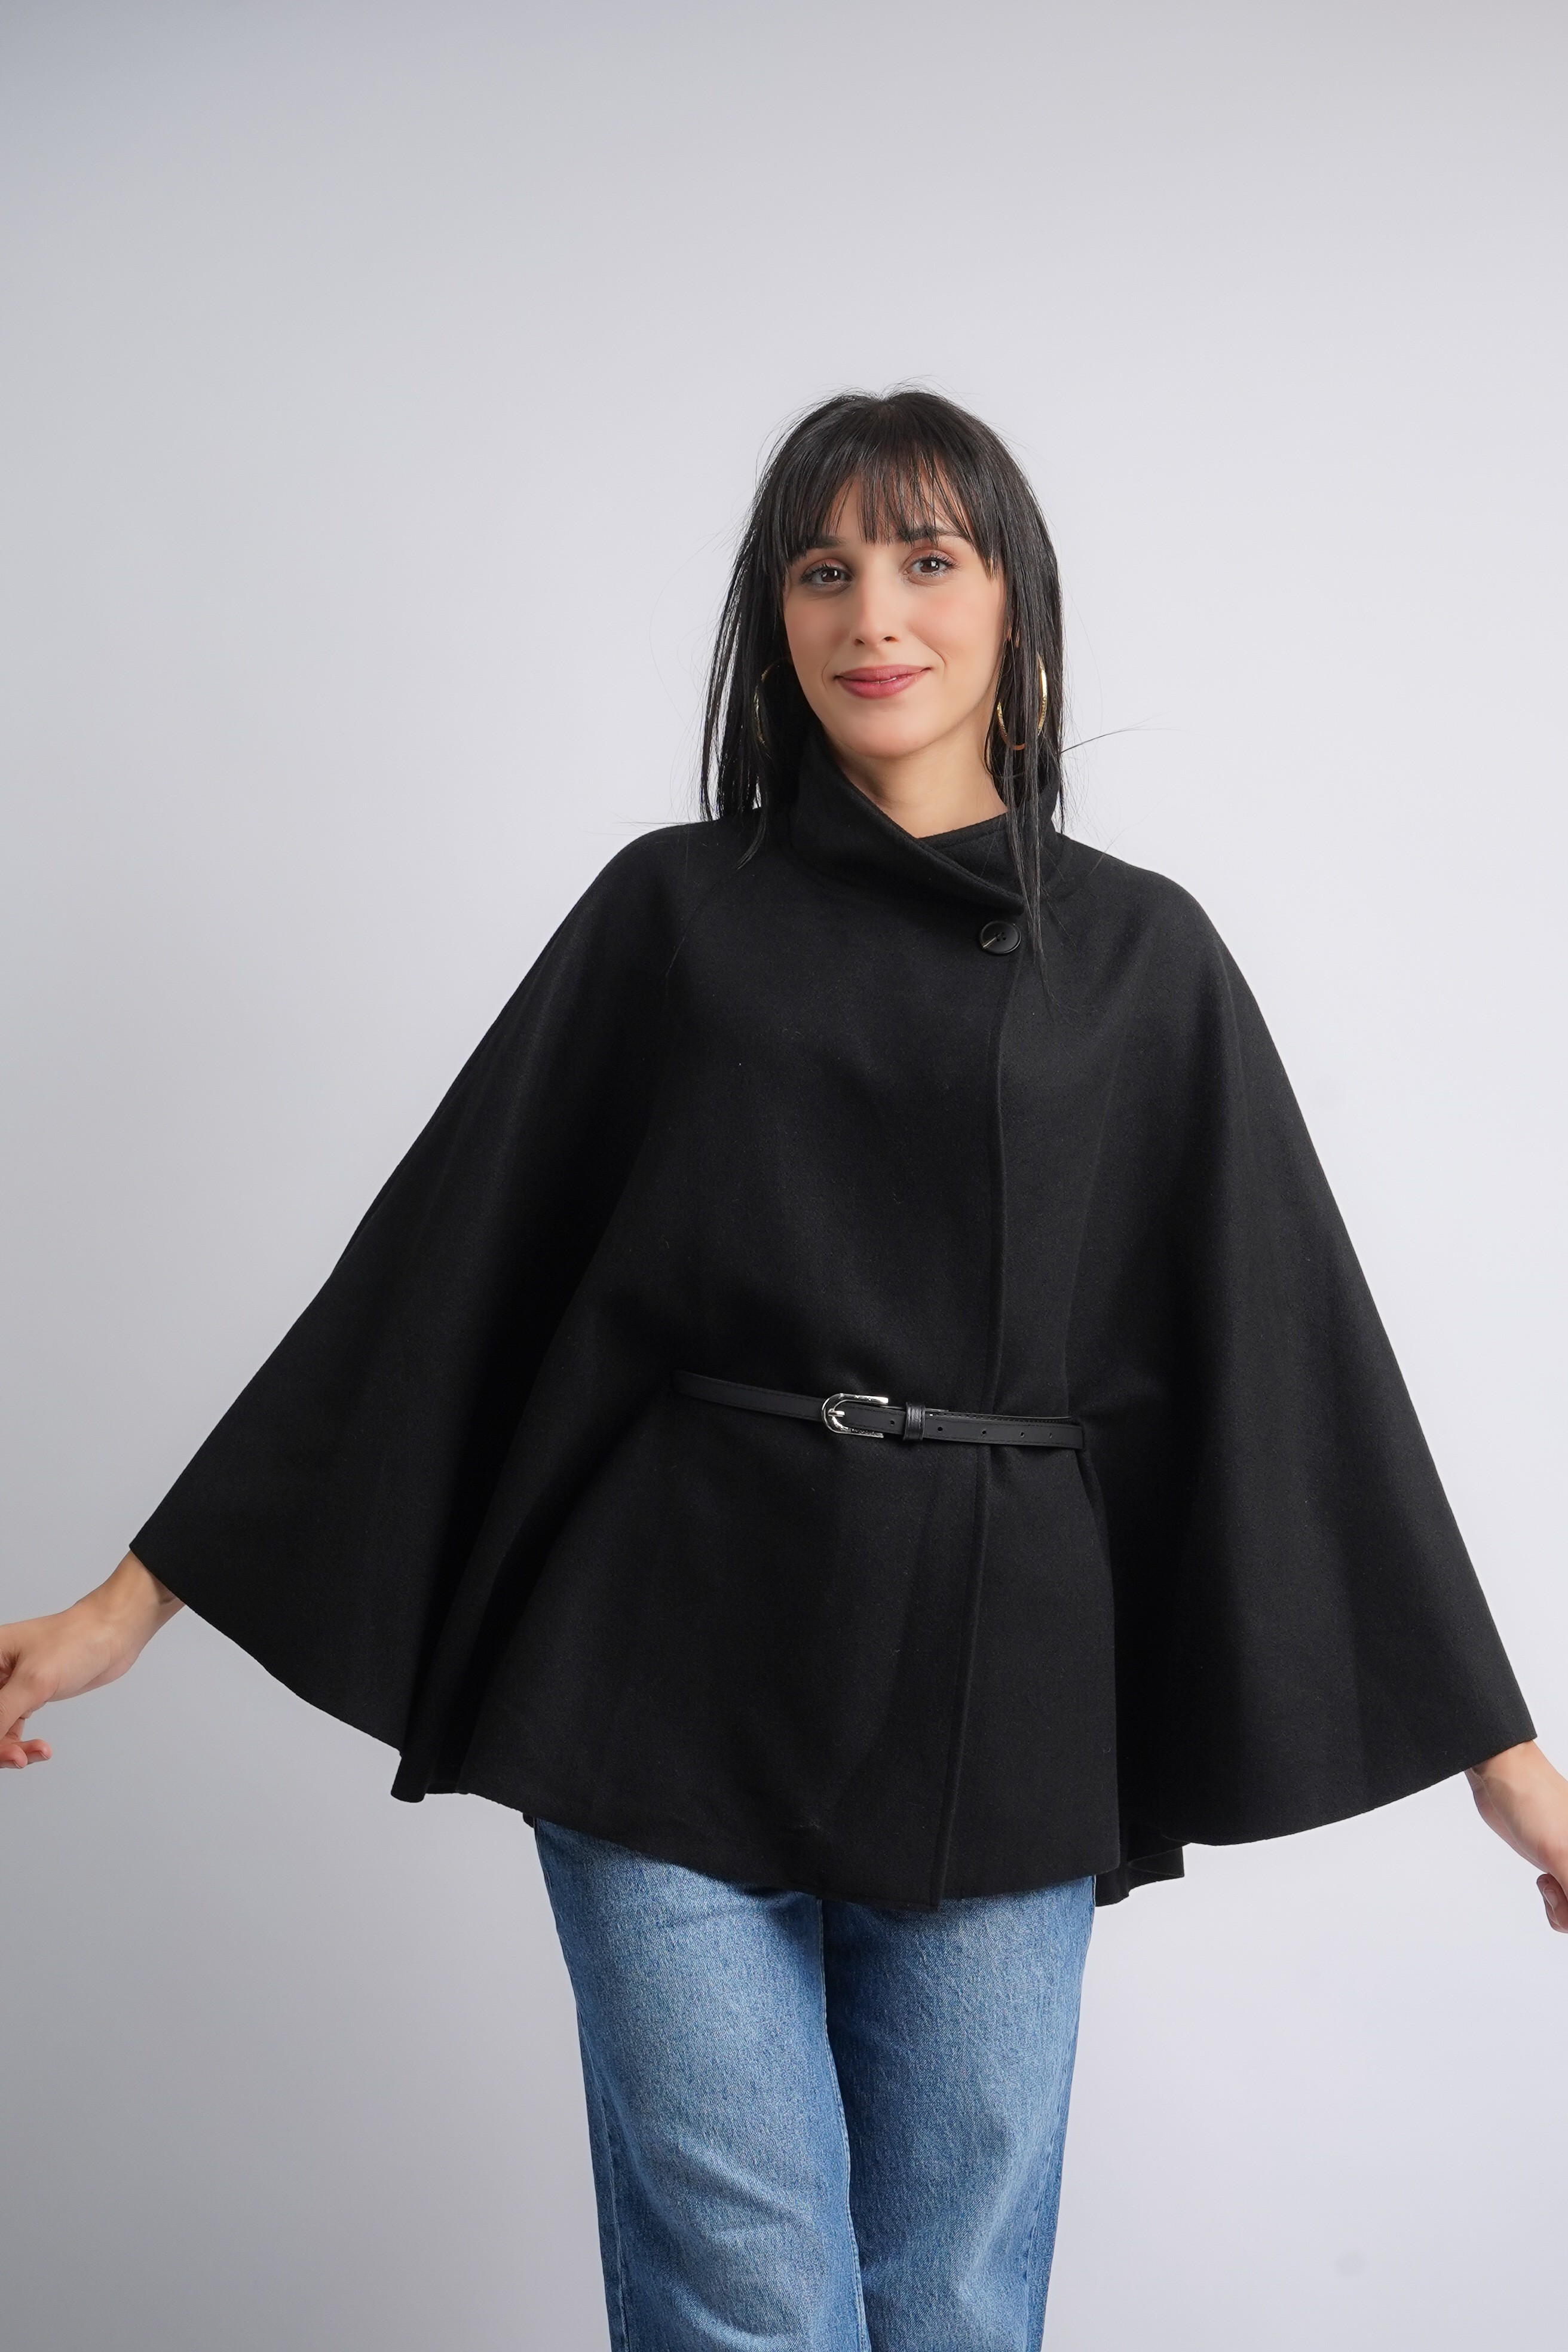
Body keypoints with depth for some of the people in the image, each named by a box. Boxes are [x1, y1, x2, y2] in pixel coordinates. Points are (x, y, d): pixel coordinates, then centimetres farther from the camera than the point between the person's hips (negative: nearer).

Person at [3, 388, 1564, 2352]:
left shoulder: (1141, 958, 7)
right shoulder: (677, 909, 5)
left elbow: (1295, 1341, 6)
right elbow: (437, 1256, 4)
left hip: (999, 1718, 1)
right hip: (686, 1687, -1)